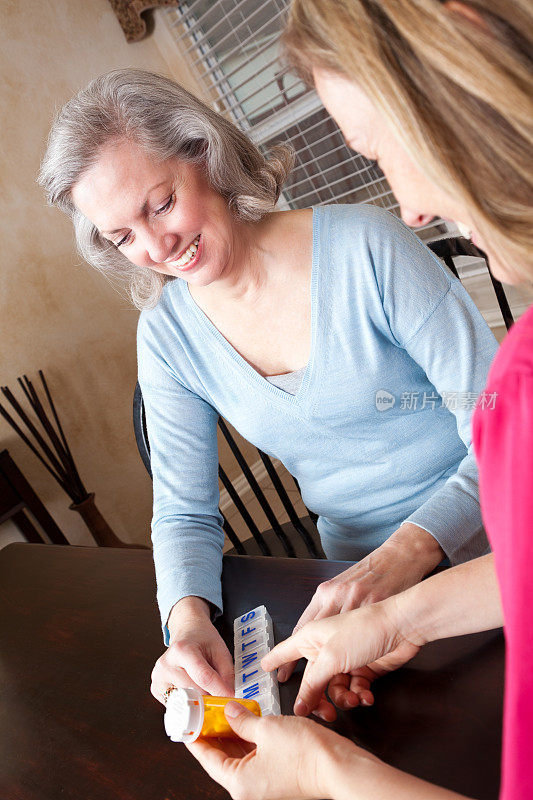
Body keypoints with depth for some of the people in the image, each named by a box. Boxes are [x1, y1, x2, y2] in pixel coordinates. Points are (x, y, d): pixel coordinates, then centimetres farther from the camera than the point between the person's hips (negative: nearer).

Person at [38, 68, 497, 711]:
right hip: (364, 580, 3)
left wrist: (407, 551, -29)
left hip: (495, 543, -3)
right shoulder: (167, 338, -2)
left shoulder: (362, 247, -15)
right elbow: (185, 513, 3)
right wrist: (188, 617, -19)